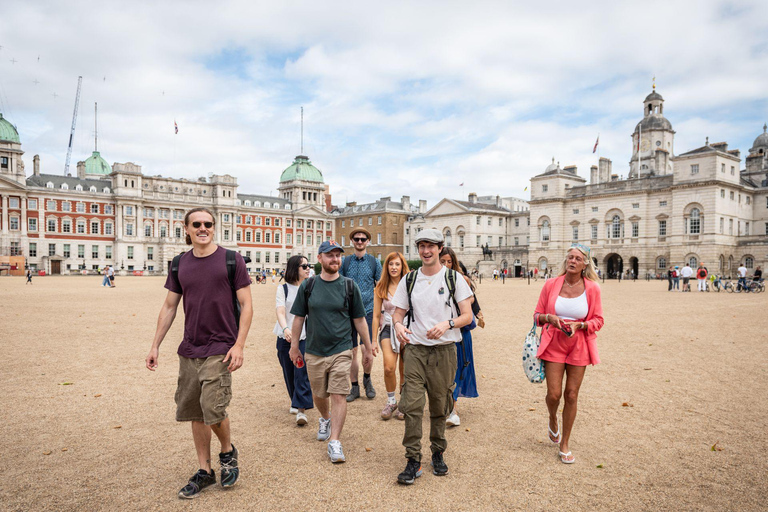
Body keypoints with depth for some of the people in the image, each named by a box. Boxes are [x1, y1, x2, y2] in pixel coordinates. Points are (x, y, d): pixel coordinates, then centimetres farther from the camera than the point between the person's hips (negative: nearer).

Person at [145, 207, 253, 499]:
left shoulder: (231, 260, -5)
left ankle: (228, 452, 21)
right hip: (189, 349, 5)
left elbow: (246, 305, -6)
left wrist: (239, 345, -13)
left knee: (213, 409, -11)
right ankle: (204, 472, 28)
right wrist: (155, 346, 10)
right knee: (194, 413, 11)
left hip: (220, 349, -5)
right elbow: (169, 307, 14)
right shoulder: (179, 264, 7)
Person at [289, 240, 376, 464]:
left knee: (338, 395, -6)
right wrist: (294, 346, 9)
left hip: (341, 351, -2)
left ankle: (335, 442, 3)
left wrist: (368, 348, 7)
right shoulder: (308, 285, 1)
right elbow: (299, 317, 8)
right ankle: (325, 419, 46)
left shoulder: (349, 286, -1)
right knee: (319, 395, 16)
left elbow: (359, 320, 4)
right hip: (314, 352, 2)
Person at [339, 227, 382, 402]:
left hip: (368, 311, -2)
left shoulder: (374, 262, 5)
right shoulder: (345, 261, 7)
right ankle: (354, 387, 21)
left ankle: (367, 378, 19)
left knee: (367, 350, -10)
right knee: (352, 352, 7)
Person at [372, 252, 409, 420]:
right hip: (388, 329, 0)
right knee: (389, 367, -17)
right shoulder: (381, 288, 2)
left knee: (405, 372, 6)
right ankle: (391, 401, 6)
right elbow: (376, 316, 5)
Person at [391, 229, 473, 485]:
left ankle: (438, 454, 29)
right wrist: (398, 324, -13)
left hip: (444, 350, -1)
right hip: (415, 349, 1)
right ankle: (413, 460, 5)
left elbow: (467, 315, -2)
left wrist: (447, 324, -21)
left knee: (440, 406, 10)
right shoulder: (409, 280, 8)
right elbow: (398, 312, 11)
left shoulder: (453, 278, 1)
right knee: (412, 405, -6)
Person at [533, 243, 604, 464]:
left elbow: (598, 320, 3)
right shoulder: (551, 284, -4)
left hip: (579, 347, 1)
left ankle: (564, 445, 22)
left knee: (571, 395, 5)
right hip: (553, 345, 0)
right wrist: (549, 317, -18)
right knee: (553, 394, -4)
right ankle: (553, 420, 33)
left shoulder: (592, 288, -4)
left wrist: (579, 325, -16)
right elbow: (537, 315, 4)